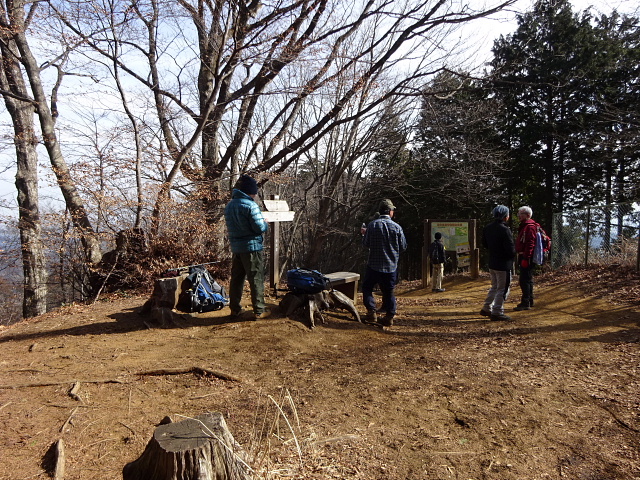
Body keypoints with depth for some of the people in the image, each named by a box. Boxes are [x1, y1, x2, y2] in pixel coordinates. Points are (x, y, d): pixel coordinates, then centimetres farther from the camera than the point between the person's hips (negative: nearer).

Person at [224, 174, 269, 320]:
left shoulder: (229, 206, 10)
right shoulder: (250, 206, -16)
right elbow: (260, 227, -18)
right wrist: (266, 224, 4)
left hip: (236, 248, 7)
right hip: (252, 247, -7)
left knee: (236, 278, 14)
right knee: (256, 279, 1)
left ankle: (235, 309, 21)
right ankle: (259, 311, 5)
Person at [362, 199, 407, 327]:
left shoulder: (372, 225, -9)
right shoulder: (397, 227, -5)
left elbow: (365, 243, -2)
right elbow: (403, 247, 1)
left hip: (374, 265, -1)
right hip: (391, 266, 2)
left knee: (367, 287, 15)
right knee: (388, 292, 12)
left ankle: (371, 312, 7)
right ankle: (389, 316, 12)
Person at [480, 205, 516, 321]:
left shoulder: (487, 228, 4)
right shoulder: (504, 230, -21)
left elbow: (484, 244, 15)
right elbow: (511, 249, -21)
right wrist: (513, 253, 0)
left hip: (492, 263, 8)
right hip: (504, 264, -8)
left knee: (494, 287, 21)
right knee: (503, 289, 3)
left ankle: (486, 309, 25)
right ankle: (497, 312, 6)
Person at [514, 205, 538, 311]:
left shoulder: (530, 226, -14)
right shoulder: (524, 226, 19)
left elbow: (530, 244, -22)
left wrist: (525, 258, -24)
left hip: (527, 257, -11)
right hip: (524, 256, 11)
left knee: (525, 280, -8)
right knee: (528, 279, 16)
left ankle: (525, 303, -4)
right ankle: (529, 301, 25)